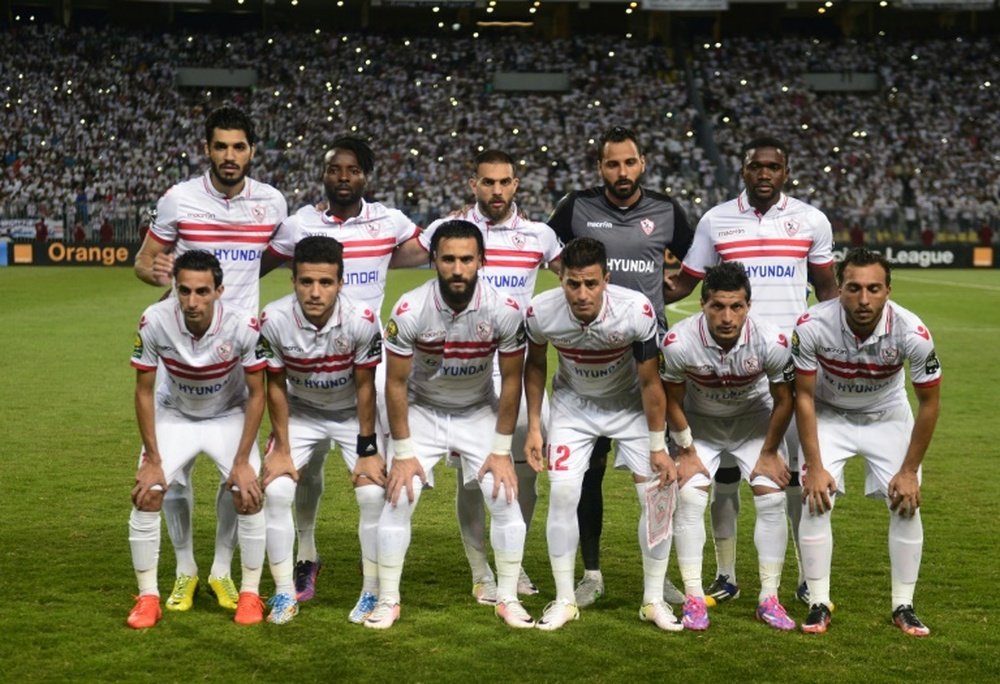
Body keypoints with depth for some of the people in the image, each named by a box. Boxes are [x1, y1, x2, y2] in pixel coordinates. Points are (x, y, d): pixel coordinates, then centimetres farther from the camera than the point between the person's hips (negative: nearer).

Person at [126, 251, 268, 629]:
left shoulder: (244, 326, -30)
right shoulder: (154, 322, -29)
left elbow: (257, 394, -16)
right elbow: (144, 391, -14)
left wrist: (242, 461, -17)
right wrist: (153, 460, -14)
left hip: (229, 416, -1)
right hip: (174, 415, 1)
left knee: (248, 496, -14)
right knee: (146, 496, -12)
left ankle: (250, 593, 5)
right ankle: (148, 597, 2)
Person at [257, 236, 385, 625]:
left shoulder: (361, 320, -30)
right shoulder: (274, 320, -26)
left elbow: (365, 386, -16)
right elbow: (276, 385, -12)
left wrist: (367, 450, -12)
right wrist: (281, 449, -8)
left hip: (353, 414, -1)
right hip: (301, 413, 1)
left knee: (374, 494, -14)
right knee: (276, 491, -12)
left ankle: (372, 593, 3)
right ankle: (285, 593, 2)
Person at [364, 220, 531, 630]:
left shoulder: (504, 311, -23)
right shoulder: (409, 311, -25)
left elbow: (511, 380, -11)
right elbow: (396, 383, -14)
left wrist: (501, 450, -10)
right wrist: (403, 452, -12)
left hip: (479, 413, 1)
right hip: (422, 411, -1)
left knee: (505, 499, -8)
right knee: (398, 500, -9)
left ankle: (508, 600, 8)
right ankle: (387, 601, 6)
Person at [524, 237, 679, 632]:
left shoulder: (636, 311, -33)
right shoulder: (541, 313, -27)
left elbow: (650, 382, -19)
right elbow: (535, 365, -4)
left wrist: (658, 446, -12)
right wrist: (533, 428, -4)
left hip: (630, 404, -1)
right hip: (573, 405, 1)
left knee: (656, 493, -8)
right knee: (562, 493, -12)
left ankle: (653, 600, 8)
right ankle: (565, 600, 3)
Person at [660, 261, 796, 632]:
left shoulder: (771, 342, -31)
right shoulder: (678, 343, -32)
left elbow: (784, 400, -12)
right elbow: (673, 401, -12)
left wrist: (769, 454, -4)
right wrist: (686, 452, -7)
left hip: (754, 419, 1)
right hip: (699, 422, -1)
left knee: (772, 500, -9)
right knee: (689, 498, -15)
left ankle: (769, 599, 3)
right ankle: (694, 598, -5)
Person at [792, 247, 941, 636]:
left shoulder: (912, 333, -30)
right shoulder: (813, 326, -31)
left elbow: (929, 404, -15)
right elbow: (804, 396, -16)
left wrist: (909, 471, -12)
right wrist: (814, 467, -16)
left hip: (888, 417, 1)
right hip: (828, 415, 0)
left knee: (907, 504, -8)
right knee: (815, 501, -13)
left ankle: (903, 606, 7)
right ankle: (819, 604, 0)